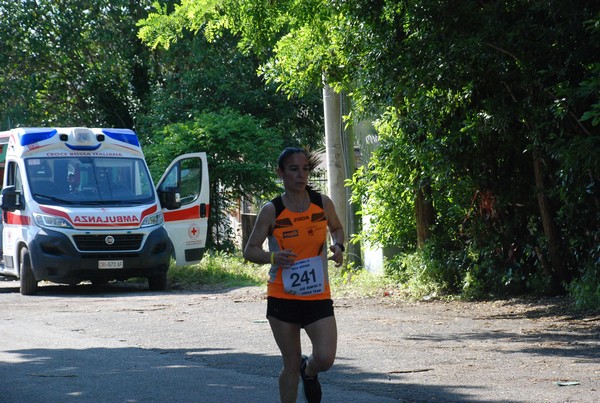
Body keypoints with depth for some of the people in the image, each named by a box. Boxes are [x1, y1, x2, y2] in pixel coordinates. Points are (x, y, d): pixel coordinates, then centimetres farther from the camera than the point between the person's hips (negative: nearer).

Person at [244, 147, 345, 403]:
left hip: (318, 296, 1)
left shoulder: (323, 204, 0)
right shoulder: (271, 211, -6)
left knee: (325, 358, -12)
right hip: (283, 296, -1)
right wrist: (272, 257, -22)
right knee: (291, 364, 4)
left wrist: (338, 246, -2)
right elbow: (250, 250, -1)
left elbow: (337, 228, 20)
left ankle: (308, 372, 25)